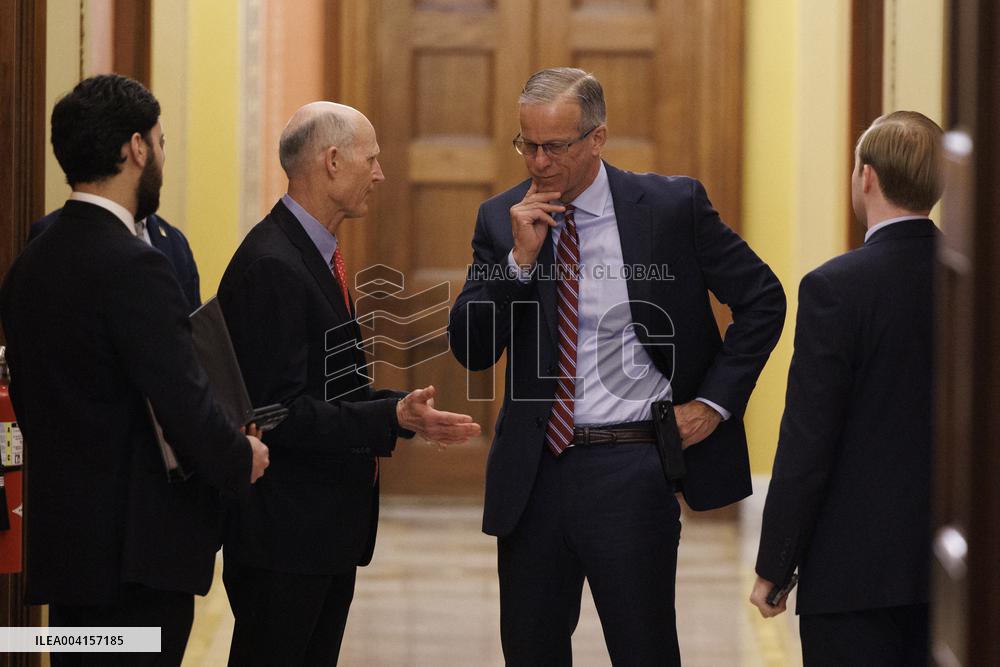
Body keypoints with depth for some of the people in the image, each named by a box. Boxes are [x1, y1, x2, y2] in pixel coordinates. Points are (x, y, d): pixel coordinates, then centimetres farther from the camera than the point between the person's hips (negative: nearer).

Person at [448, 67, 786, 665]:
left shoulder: (673, 206, -4)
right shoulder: (502, 220, 4)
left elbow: (762, 298, 4)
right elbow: (471, 349, -1)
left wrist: (715, 401, -3)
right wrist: (520, 258, -13)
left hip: (631, 471, -3)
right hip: (533, 474, 3)